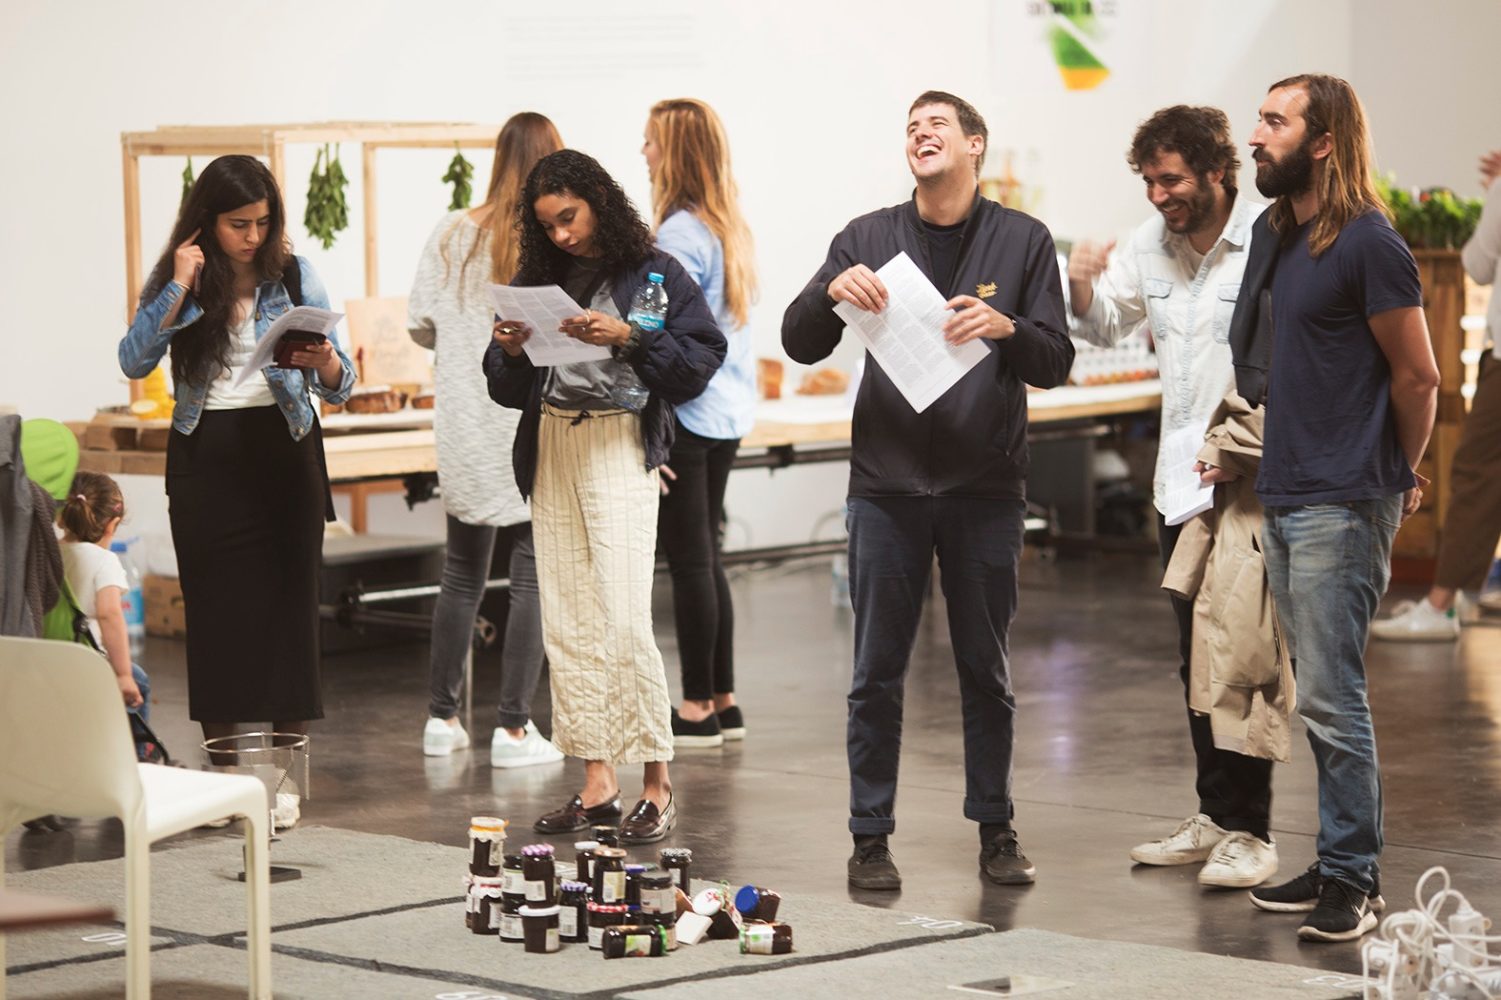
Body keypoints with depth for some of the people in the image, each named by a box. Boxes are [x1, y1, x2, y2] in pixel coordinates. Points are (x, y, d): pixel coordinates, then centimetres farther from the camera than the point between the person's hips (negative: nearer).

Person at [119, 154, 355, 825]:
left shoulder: (293, 277, 2)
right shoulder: (176, 279, 3)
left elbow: (339, 386, 0)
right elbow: (134, 361, -10)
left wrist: (324, 362, -23)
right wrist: (180, 288, -14)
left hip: (281, 450, 0)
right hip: (205, 457, 0)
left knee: (289, 600, -2)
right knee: (215, 606, 2)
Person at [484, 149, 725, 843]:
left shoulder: (653, 273, -1)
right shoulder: (536, 279, 12)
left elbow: (700, 358, -8)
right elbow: (509, 390, 15)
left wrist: (628, 338, -19)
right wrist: (510, 351, -6)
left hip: (621, 452, -5)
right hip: (551, 452, 5)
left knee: (623, 620, -12)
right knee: (567, 625, 4)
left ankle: (657, 783, -4)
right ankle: (598, 783, 9)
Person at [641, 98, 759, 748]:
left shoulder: (679, 235, -15)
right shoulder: (728, 227, 12)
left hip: (687, 415, -9)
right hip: (729, 413, 9)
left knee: (689, 562, -3)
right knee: (705, 558, 15)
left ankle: (698, 709, 2)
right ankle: (722, 701, 19)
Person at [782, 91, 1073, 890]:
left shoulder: (1022, 241, 4)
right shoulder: (870, 238, 6)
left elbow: (1055, 363, 1)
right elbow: (800, 345, 3)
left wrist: (1005, 327, -19)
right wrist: (831, 292, -17)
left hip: (985, 488, 0)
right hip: (887, 485, 1)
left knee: (986, 669, 7)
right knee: (877, 672, 2)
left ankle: (995, 829, 19)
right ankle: (870, 836, 9)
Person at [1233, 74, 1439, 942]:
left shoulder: (1369, 244, -13)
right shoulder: (1276, 235, 11)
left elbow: (1419, 378, -7)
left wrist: (1399, 480, 4)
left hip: (1342, 505, -8)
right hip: (1284, 498, 8)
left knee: (1331, 696, -8)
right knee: (1324, 695, 13)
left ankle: (1354, 879, -1)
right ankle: (1338, 863, 19)